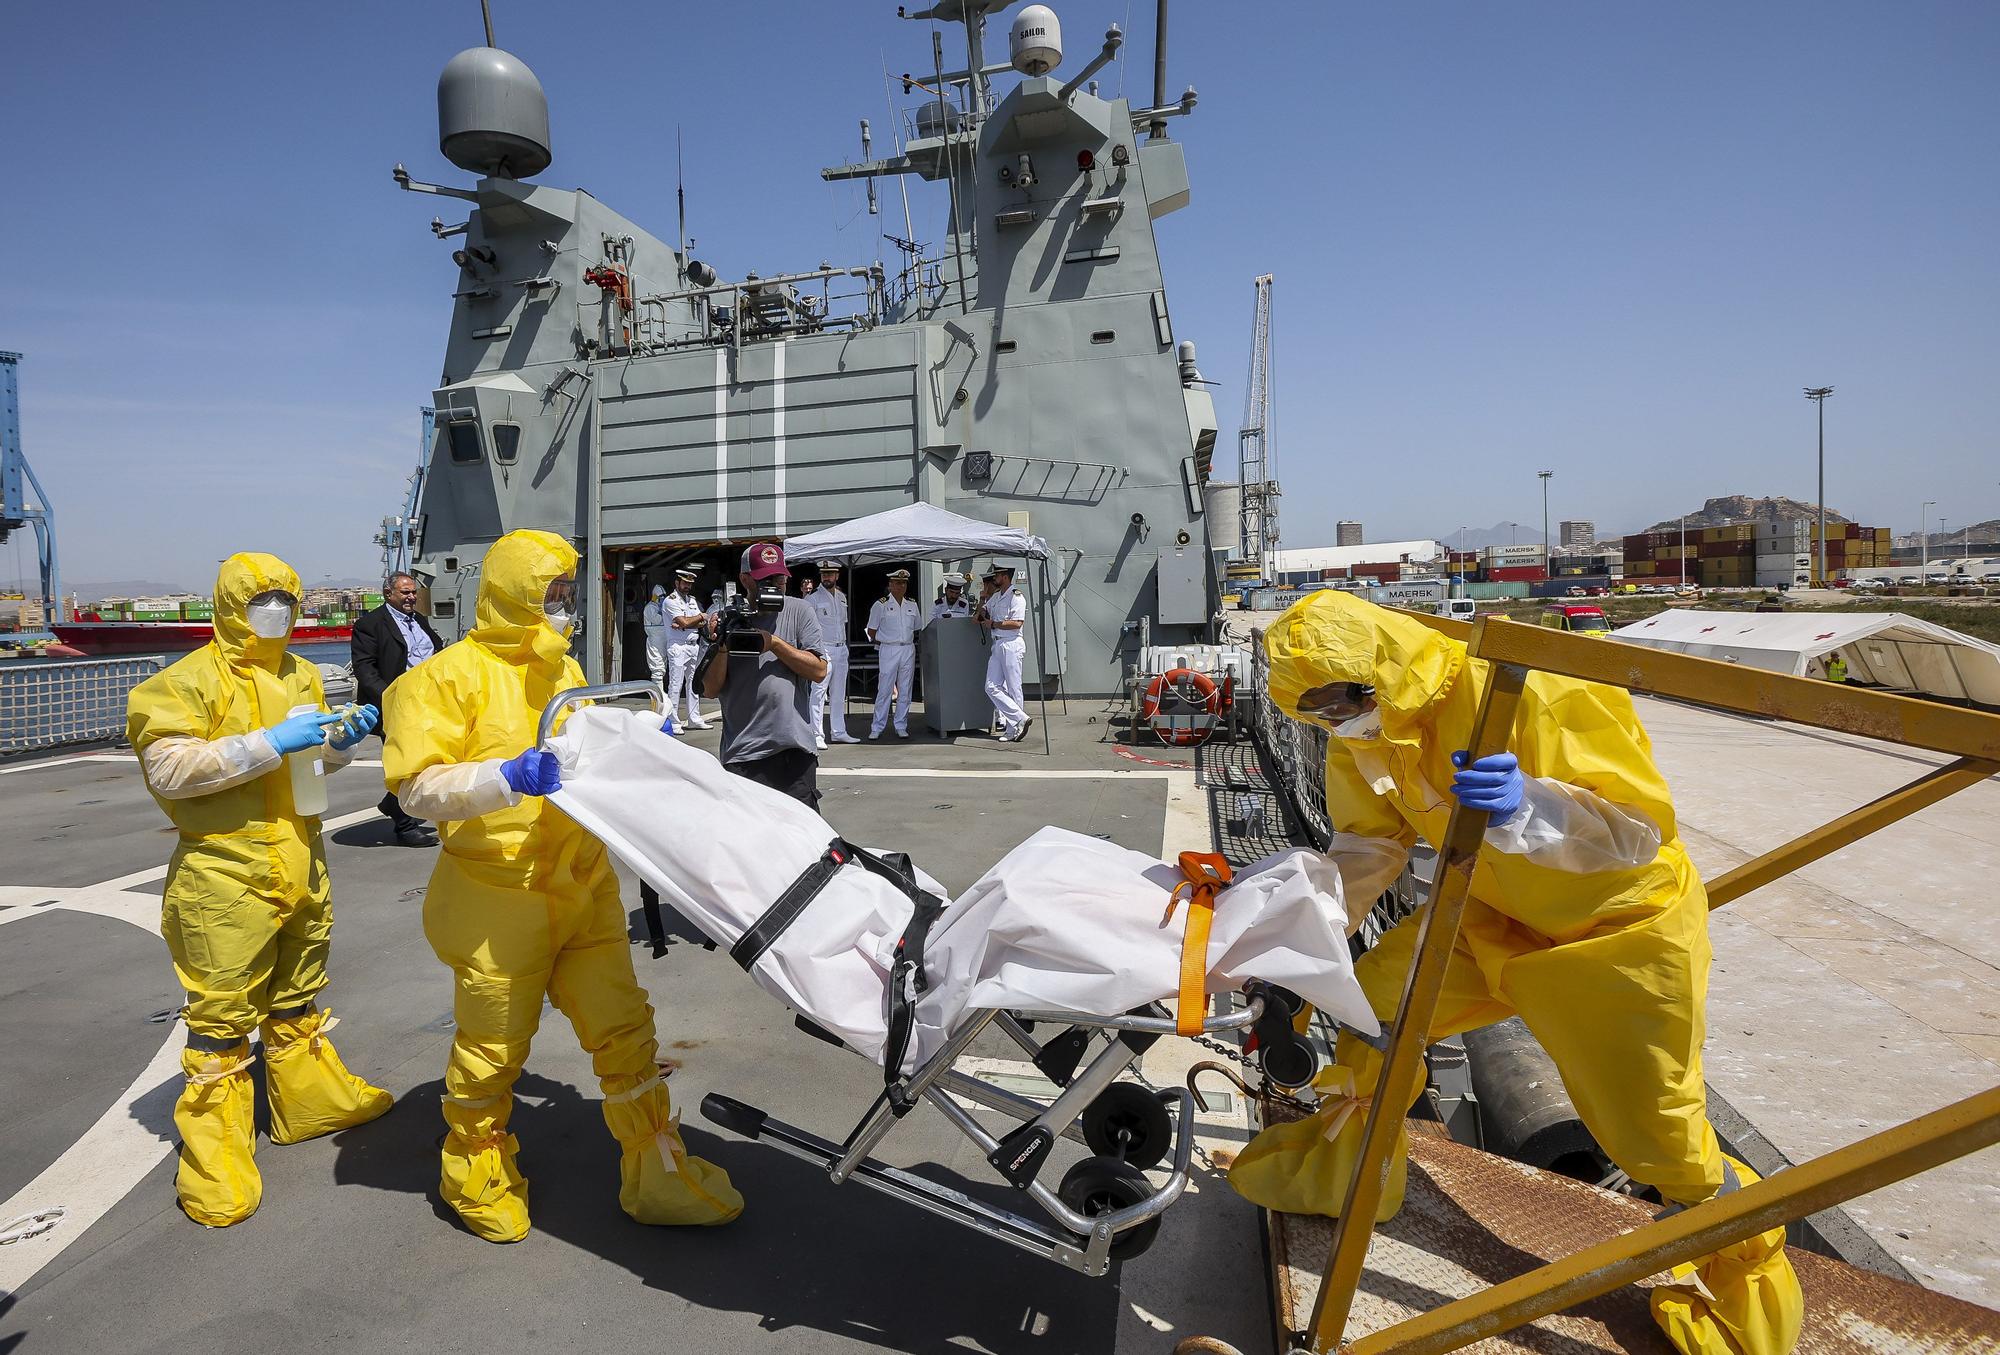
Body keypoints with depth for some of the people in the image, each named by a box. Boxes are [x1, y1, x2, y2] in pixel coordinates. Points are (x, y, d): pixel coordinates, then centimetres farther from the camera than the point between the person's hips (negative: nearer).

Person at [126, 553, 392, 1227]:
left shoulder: (301, 676, 12)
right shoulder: (190, 680, -9)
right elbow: (166, 769, -20)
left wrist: (341, 738, -1)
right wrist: (269, 743, -26)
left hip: (301, 869, 7)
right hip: (225, 877, -7)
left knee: (298, 997, 21)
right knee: (222, 1016, 1)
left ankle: (311, 1098, 38)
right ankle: (213, 1162, 13)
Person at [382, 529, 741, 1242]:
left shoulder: (566, 670, 14)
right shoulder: (452, 675, -10)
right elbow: (419, 789, -17)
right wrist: (510, 777, -31)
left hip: (584, 889, 6)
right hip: (499, 898, -6)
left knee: (625, 1030, 9)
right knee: (492, 1049, 12)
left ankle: (657, 1173, 23)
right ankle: (476, 1179, 37)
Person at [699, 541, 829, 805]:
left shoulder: (799, 611, 7)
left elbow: (819, 671, -2)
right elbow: (711, 689, 4)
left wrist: (774, 643, -9)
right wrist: (721, 645, -11)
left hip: (795, 749, 0)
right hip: (741, 752, 0)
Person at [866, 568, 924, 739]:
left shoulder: (912, 604, 11)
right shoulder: (881, 604, -1)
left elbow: (917, 628, 19)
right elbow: (871, 631, 3)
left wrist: (907, 641, 11)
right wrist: (882, 642, 3)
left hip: (908, 650, 4)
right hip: (888, 650, -4)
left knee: (905, 690, 5)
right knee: (885, 690, -6)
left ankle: (901, 726, 13)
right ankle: (877, 728, 1)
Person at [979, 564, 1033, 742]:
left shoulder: (1016, 596, -8)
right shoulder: (995, 596, 18)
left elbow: (1017, 623, -19)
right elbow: (983, 609, 36)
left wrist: (993, 624, -11)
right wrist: (982, 615, 12)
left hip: (1011, 645, -9)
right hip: (997, 645, 9)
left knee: (1013, 688, -4)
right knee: (992, 687, 0)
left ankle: (1013, 730, 1)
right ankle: (1021, 718, 0)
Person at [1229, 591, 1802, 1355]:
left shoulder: (1536, 690, -33)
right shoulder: (1363, 739, -12)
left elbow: (1642, 826, -31)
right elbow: (1369, 847, -1)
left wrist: (1529, 806, -50)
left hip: (1622, 924, -5)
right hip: (1497, 915, 6)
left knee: (1654, 1134, 2)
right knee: (1374, 1000, 0)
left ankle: (1749, 1273, 35)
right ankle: (1334, 1166, 26)